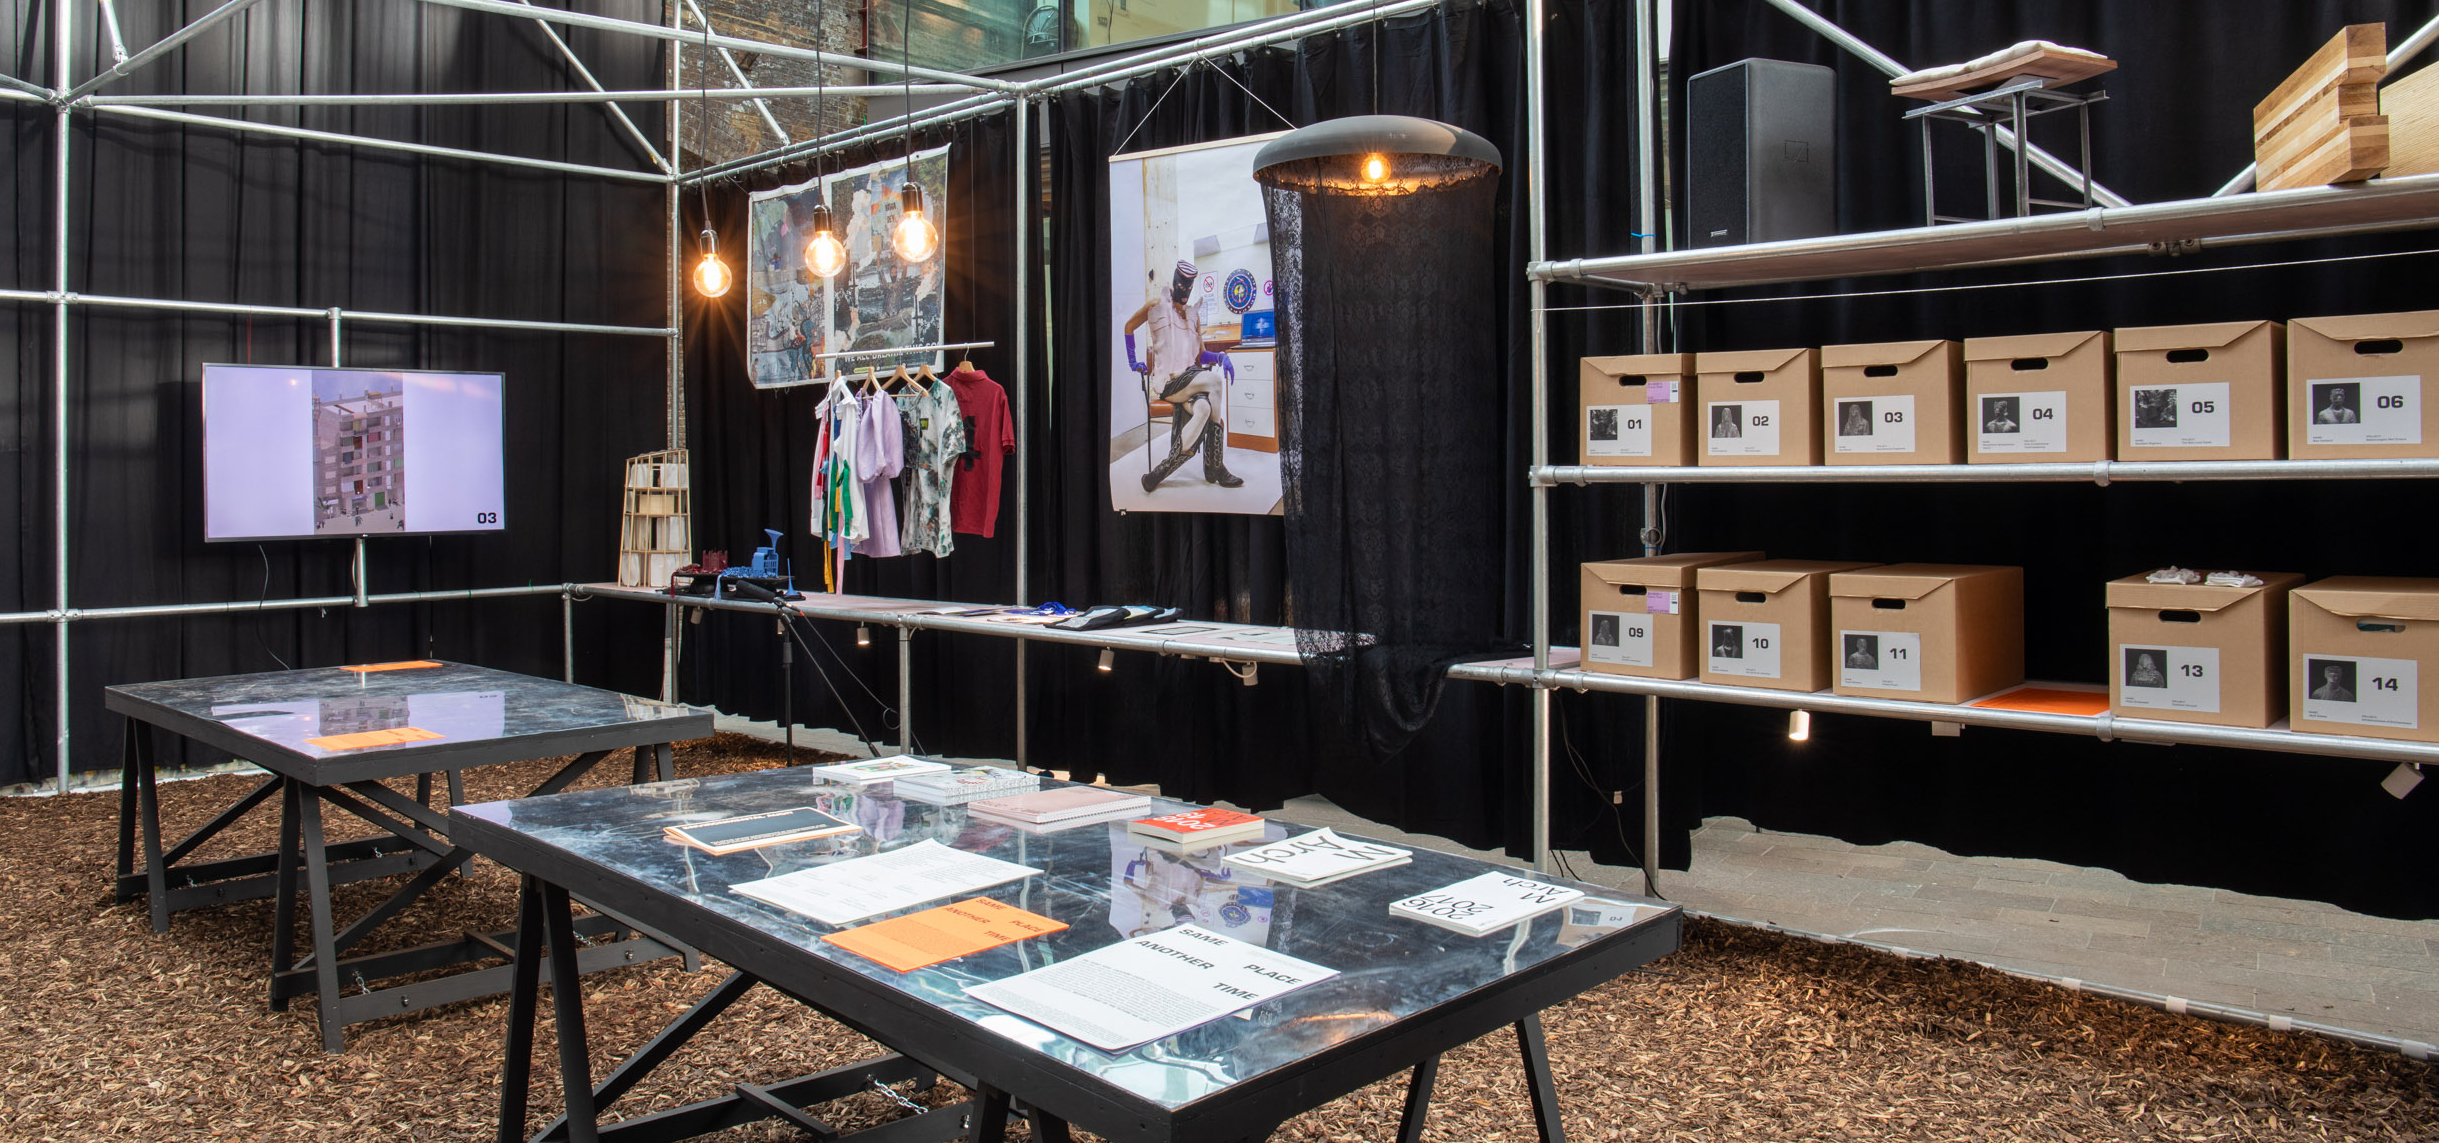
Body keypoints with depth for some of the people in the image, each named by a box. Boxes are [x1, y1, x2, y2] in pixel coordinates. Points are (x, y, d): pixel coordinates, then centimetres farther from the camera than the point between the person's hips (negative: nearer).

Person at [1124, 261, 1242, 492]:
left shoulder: (1192, 315, 22)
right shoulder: (1156, 306, 8)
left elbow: (1200, 354, 19)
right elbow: (1129, 327, 16)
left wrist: (1220, 357, -1)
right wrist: (1133, 361, 10)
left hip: (1188, 381, 5)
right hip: (1165, 381, -5)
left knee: (1203, 407, -31)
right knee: (1214, 381, -29)